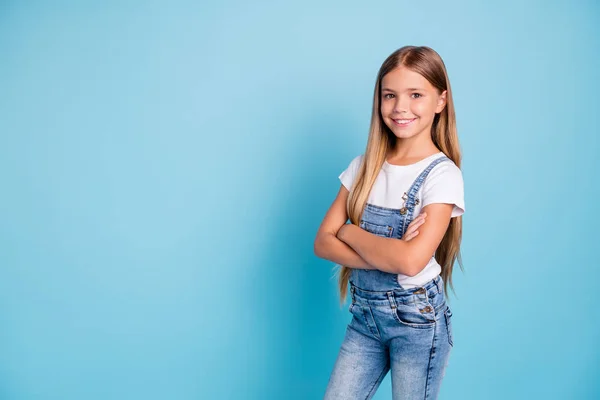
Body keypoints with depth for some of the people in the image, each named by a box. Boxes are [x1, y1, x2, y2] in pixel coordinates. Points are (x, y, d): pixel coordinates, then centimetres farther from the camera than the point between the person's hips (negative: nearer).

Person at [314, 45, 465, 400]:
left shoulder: (442, 174, -13)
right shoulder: (364, 167, 2)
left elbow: (411, 260, -25)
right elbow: (323, 243, -4)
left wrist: (348, 231, -11)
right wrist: (388, 256, -19)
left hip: (417, 319, -4)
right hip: (365, 314, 4)